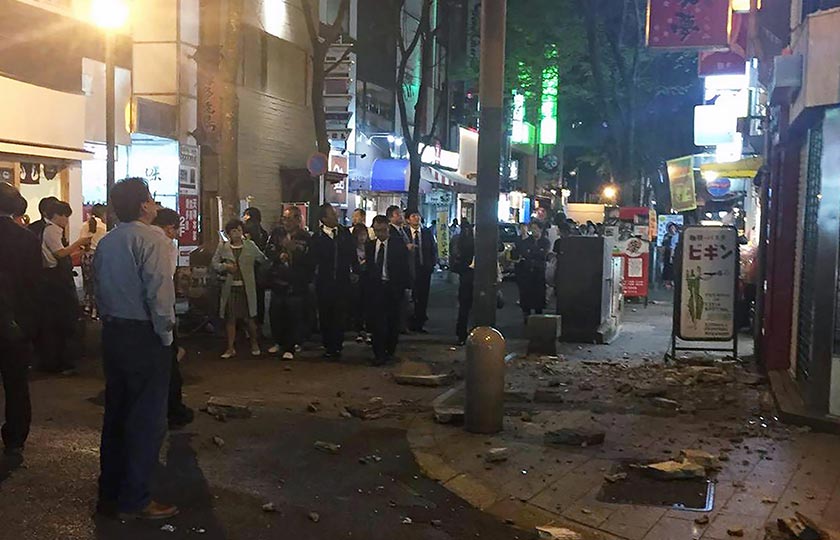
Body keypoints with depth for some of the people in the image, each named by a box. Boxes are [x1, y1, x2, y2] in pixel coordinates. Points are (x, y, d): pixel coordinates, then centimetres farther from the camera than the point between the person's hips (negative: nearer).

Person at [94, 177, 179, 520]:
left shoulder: (105, 243, 10)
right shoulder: (151, 240, -14)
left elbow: (100, 290, 13)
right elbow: (160, 294, -20)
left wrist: (109, 322, 18)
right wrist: (166, 335, -10)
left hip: (112, 333, 8)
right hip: (144, 336, -8)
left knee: (116, 414, 15)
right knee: (147, 419, -1)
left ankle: (109, 495, 24)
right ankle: (134, 501, 4)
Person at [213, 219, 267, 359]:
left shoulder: (250, 245, 3)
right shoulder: (223, 247, 4)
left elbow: (263, 259, 3)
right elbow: (214, 263, 7)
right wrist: (225, 266, -10)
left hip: (246, 288, -1)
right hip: (230, 288, 1)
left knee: (249, 317, 4)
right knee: (230, 318, 5)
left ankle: (254, 344, 24)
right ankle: (231, 348, 15)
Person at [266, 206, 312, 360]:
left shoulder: (305, 238, -5)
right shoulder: (277, 233, 6)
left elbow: (308, 261, -11)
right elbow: (268, 252, 2)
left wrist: (294, 251, -23)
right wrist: (280, 256, -16)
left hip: (296, 284, -4)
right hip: (278, 280, 4)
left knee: (294, 317, 1)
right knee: (275, 313, 12)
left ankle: (289, 348, 12)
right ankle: (278, 342, 31)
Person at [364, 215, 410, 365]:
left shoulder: (399, 245, -1)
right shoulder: (370, 246, 9)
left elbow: (404, 268, -2)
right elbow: (368, 268, 11)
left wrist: (402, 288, -9)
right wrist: (367, 287, 3)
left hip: (393, 288, -2)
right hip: (375, 288, 2)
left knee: (393, 322, 8)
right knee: (376, 321, -3)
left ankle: (390, 351, 23)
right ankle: (379, 353, 3)